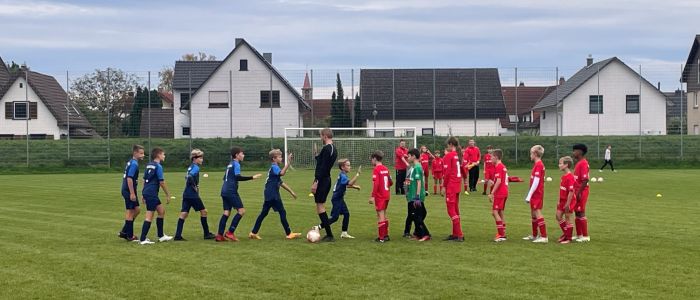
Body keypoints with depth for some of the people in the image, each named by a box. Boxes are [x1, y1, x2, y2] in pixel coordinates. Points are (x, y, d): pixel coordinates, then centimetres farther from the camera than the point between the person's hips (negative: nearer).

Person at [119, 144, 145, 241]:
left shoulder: (131, 162, 14)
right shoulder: (134, 164, -16)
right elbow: (129, 179, -23)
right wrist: (132, 193, -22)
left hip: (127, 190, 10)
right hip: (129, 191, -10)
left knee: (136, 210, 14)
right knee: (130, 212, -2)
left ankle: (124, 232, 15)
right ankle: (129, 236, 5)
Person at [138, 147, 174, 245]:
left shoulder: (149, 165, 15)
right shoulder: (158, 166, -11)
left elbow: (144, 180, 19)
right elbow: (161, 182, -13)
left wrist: (143, 195, 23)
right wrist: (168, 195, -5)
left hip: (147, 193, 9)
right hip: (151, 194, -9)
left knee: (161, 211, 18)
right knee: (149, 216, -7)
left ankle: (161, 236, 23)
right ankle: (143, 239, -7)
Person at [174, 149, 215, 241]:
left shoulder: (190, 167, 15)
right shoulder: (195, 168, -13)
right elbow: (190, 177, -28)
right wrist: (195, 187, -16)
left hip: (186, 194, 8)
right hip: (193, 195, -8)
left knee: (184, 213, 3)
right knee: (203, 211, 5)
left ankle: (178, 235, -2)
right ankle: (206, 234, 11)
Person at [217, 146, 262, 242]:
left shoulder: (230, 164, 20)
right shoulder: (236, 164, -8)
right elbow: (238, 177, -19)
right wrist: (252, 177, -19)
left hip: (224, 191, 9)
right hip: (231, 191, -9)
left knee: (227, 212, 8)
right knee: (241, 210, -7)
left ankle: (219, 235, 2)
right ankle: (230, 232, -10)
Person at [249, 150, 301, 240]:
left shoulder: (274, 167, 20)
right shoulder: (274, 167, -11)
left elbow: (281, 183, 25)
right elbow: (282, 173, -33)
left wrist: (291, 192, 25)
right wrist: (288, 163, -33)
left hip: (269, 195, 10)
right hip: (273, 195, -10)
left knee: (264, 213, 11)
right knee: (282, 212, -4)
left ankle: (253, 233, 12)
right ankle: (289, 233, 0)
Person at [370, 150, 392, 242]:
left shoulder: (376, 169, -14)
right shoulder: (385, 168, 8)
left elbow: (375, 184, -22)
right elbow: (390, 182, 13)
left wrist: (372, 196, -21)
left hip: (379, 196, -8)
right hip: (386, 195, 8)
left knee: (380, 216, -4)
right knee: (384, 215, 17)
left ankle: (381, 237, -1)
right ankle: (386, 235, 22)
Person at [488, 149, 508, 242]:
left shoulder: (498, 167, -13)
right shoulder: (503, 166, 16)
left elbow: (498, 181, -21)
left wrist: (492, 193, -21)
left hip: (499, 193, -10)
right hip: (504, 192, 10)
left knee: (495, 212, -10)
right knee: (500, 213, 13)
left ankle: (501, 235, -14)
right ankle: (503, 234, 15)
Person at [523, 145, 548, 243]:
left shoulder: (538, 165, -17)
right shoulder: (538, 164, 13)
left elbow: (536, 182, -22)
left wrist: (529, 195, -20)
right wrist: (530, 195, 19)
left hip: (536, 194, -10)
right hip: (536, 194, 10)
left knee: (538, 213, -9)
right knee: (533, 214, 17)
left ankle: (544, 237, -9)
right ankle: (534, 235, 28)